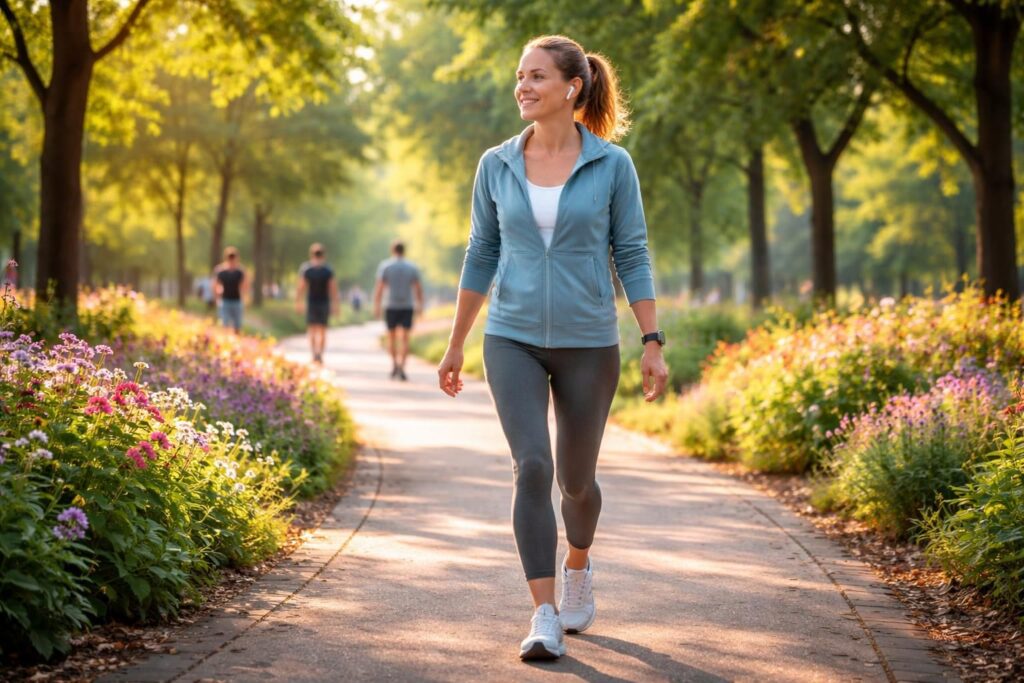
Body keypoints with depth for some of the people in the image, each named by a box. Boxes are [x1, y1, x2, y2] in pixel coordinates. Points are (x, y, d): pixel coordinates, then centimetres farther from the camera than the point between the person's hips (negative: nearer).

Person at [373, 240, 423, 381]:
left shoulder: (385, 266, -2)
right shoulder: (412, 268, 3)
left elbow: (379, 288, -7)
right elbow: (418, 289, 4)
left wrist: (376, 306, -5)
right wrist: (420, 305, 16)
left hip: (391, 307, 0)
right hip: (407, 307, 1)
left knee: (391, 337, 16)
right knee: (404, 338, -2)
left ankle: (394, 364, 15)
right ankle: (402, 367, -14)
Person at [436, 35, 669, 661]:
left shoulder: (612, 164, -4)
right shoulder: (497, 165, 2)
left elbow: (633, 256, -2)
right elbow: (481, 257, 8)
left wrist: (654, 343, -9)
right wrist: (455, 346, 10)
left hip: (588, 344, -1)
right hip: (513, 340, 1)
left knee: (577, 478, 11)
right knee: (532, 467, -17)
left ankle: (578, 567, 44)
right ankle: (545, 618, -13)